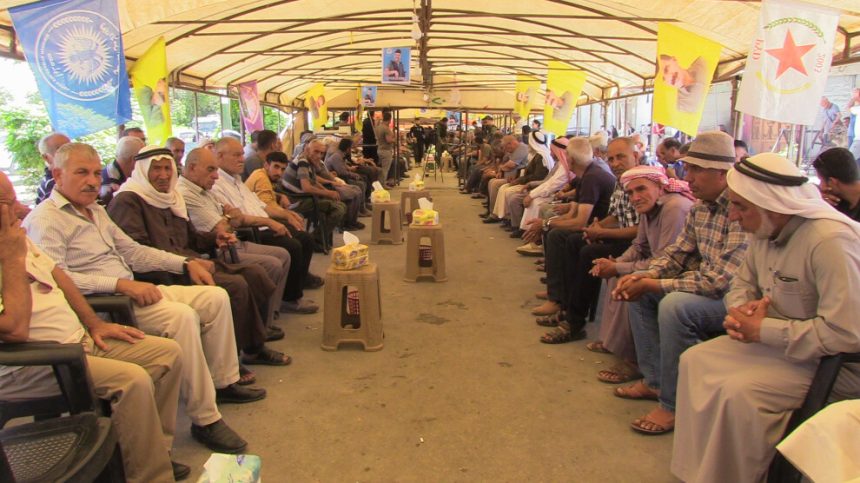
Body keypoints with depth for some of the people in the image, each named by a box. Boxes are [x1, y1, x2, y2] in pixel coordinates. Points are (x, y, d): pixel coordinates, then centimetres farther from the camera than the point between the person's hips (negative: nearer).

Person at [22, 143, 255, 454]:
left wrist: (185, 263, 11)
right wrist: (121, 283, -28)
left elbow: (132, 251, 23)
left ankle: (223, 382, 10)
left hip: (131, 290, 10)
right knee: (181, 315, -31)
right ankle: (205, 419, -23)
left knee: (215, 296, -1)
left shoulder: (96, 211, 21)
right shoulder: (45, 219, -9)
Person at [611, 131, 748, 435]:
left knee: (674, 305, -32)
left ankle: (674, 405, -15)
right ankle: (655, 380, 11)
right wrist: (647, 275, -10)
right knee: (638, 289, 5)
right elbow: (677, 253, 11)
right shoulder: (701, 207, 3)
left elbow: (718, 281, -30)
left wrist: (652, 285, -24)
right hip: (704, 286, 10)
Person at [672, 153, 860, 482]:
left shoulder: (831, 240, -27)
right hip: (776, 340, 9)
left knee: (738, 391, -26)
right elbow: (742, 283, 15)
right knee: (694, 361, -1)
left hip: (831, 362, -8)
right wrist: (741, 311, -9)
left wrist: (761, 329, -24)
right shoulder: (765, 230, -2)